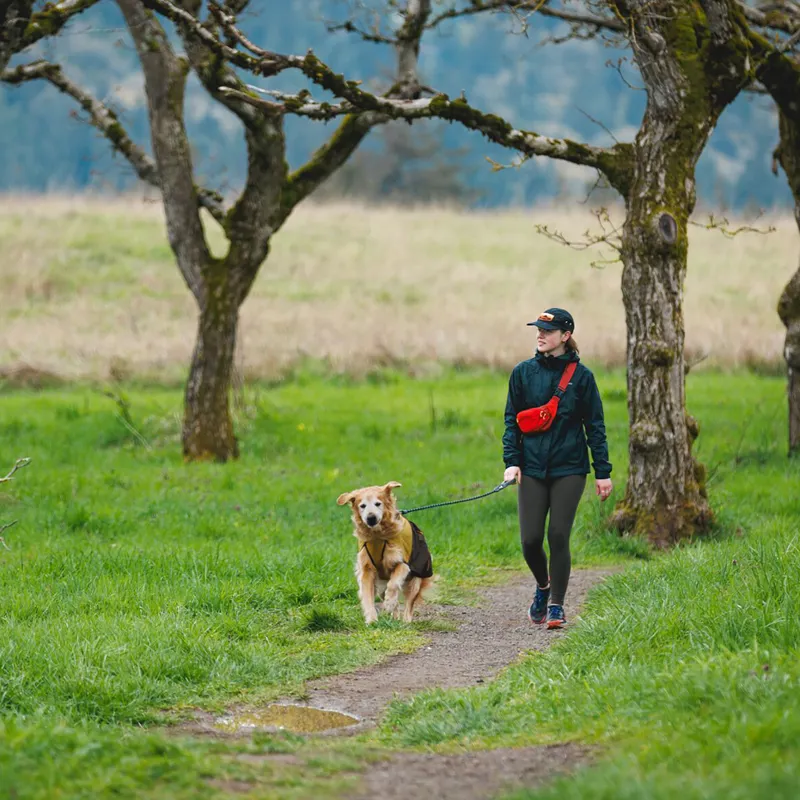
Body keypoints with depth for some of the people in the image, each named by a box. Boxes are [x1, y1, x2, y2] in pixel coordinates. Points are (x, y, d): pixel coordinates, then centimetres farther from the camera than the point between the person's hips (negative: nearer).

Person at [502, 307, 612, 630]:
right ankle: (543, 586, 27)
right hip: (532, 469, 2)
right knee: (531, 539, -2)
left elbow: (595, 426, 3)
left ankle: (556, 605, 4)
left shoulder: (581, 376, 0)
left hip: (569, 469, -2)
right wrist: (511, 461, -5)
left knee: (558, 537, -7)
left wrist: (603, 472, 0)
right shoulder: (523, 373, 5)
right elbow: (511, 420, 8)